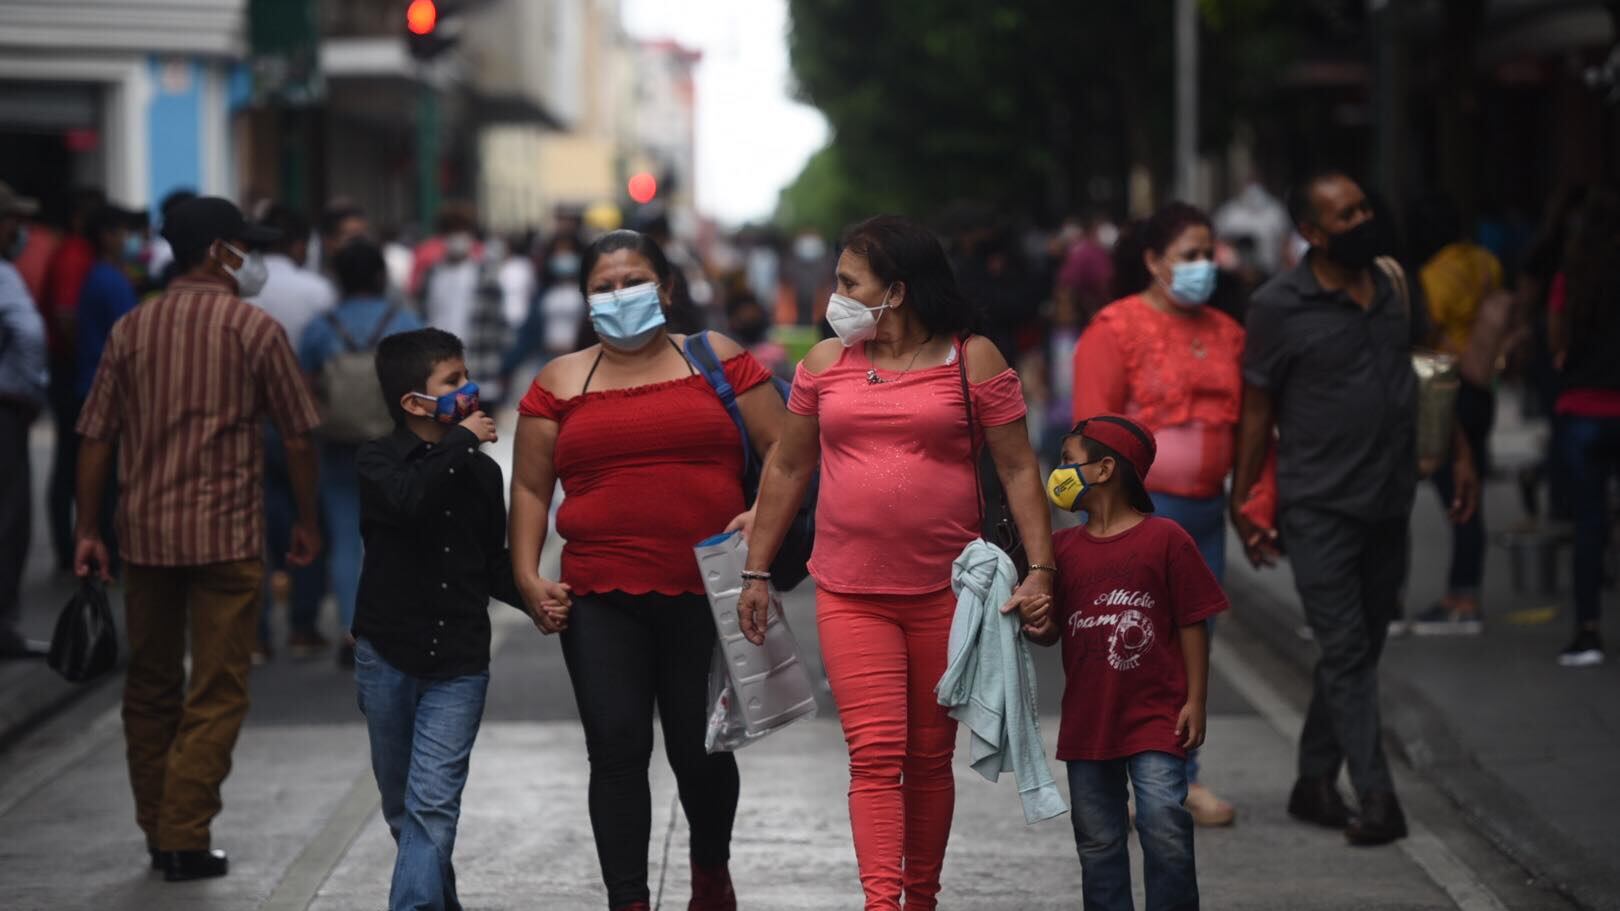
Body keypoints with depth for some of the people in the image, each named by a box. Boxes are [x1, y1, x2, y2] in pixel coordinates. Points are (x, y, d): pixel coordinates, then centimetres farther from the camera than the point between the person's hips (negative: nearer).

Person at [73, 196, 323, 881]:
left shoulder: (132, 329, 5)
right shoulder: (254, 329, -4)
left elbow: (96, 439, 4)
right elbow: (297, 438, -2)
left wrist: (88, 530, 10)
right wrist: (307, 522, 10)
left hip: (145, 534, 4)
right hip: (227, 534, -4)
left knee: (150, 688, 15)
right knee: (217, 693, 1)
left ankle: (158, 832, 21)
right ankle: (186, 838, -5)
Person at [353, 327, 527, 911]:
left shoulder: (482, 473, 8)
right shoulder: (378, 462, -3)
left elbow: (494, 566, 13)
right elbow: (409, 498, -27)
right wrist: (462, 440, -17)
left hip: (459, 664, 1)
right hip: (387, 656, -1)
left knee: (432, 803, -12)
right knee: (402, 804, 10)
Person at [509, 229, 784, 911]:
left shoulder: (717, 361, 7)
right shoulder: (561, 382, 11)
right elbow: (530, 487, 13)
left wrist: (764, 515, -12)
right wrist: (528, 577, 2)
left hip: (704, 593, -1)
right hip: (601, 600, 1)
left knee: (700, 748, 7)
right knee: (617, 751, -7)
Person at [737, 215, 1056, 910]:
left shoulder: (972, 360, 0)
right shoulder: (826, 363, 7)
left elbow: (1018, 470, 0)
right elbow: (787, 470, 15)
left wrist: (1040, 570, -9)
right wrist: (757, 572, 14)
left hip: (946, 593, -1)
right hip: (850, 596, 1)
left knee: (930, 759, 9)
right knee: (876, 755, -11)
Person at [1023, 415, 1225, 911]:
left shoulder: (1165, 539, -4)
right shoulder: (1062, 547, 9)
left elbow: (1192, 624, -2)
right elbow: (1053, 631, 12)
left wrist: (1195, 701, -6)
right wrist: (1038, 624, -12)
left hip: (1155, 717, -5)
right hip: (1088, 720, 5)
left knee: (1165, 825, -13)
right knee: (1098, 841, 9)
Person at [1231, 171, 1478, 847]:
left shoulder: (1395, 287, 7)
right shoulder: (1279, 307, -9)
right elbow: (1257, 410, -4)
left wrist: (1459, 454, 13)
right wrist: (1243, 501, -5)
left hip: (1388, 505, 6)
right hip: (1319, 507, -6)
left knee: (1361, 650, 11)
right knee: (1346, 652, -9)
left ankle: (1314, 783, 22)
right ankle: (1377, 800, -12)